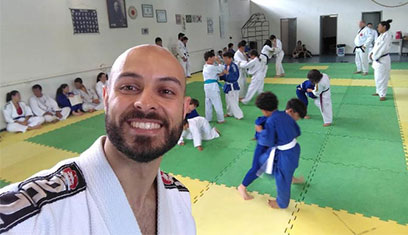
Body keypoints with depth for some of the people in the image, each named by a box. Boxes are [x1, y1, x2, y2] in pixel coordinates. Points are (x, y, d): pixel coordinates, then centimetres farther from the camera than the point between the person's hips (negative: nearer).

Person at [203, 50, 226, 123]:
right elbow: (221, 68, -6)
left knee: (208, 103, 15)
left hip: (207, 86, 9)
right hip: (212, 86, -9)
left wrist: (219, 74, 2)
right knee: (217, 103, -1)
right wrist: (218, 61, 5)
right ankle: (220, 119, 5)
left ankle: (208, 118, 23)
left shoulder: (205, 67, 15)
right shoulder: (211, 67, -15)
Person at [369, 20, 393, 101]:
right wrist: (372, 53, 0)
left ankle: (382, 95, 5)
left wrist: (374, 56, -15)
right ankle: (378, 91, 31)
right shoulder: (381, 35, 13)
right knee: (377, 77, 18)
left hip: (382, 60, -9)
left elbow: (382, 48, -20)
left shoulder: (387, 36, -16)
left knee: (382, 78, -4)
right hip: (377, 59, 9)